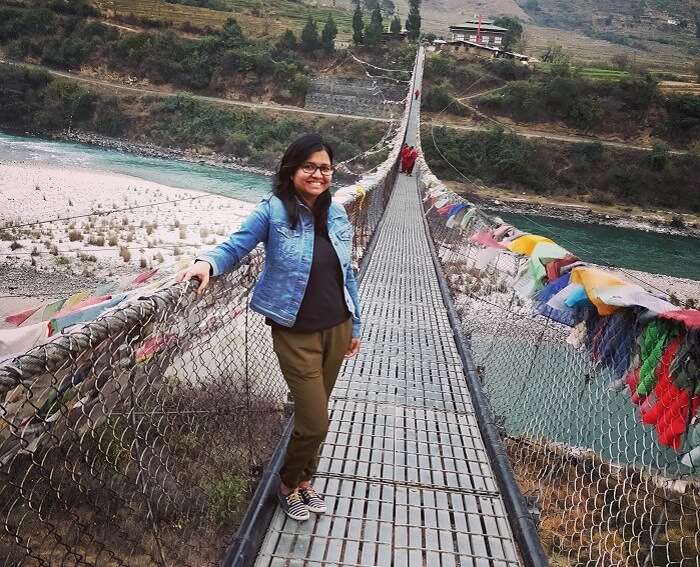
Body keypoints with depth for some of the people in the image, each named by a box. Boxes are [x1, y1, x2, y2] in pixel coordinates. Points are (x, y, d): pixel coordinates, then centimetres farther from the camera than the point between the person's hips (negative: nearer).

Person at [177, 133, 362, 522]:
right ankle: (287, 484, 29)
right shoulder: (274, 210, -11)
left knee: (314, 416, 18)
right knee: (315, 423, -2)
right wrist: (207, 262, -33)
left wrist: (355, 326, 15)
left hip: (336, 329, 5)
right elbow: (235, 246, -10)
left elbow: (347, 273, 11)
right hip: (296, 335, -5)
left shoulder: (336, 213, 4)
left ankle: (305, 482, 43)